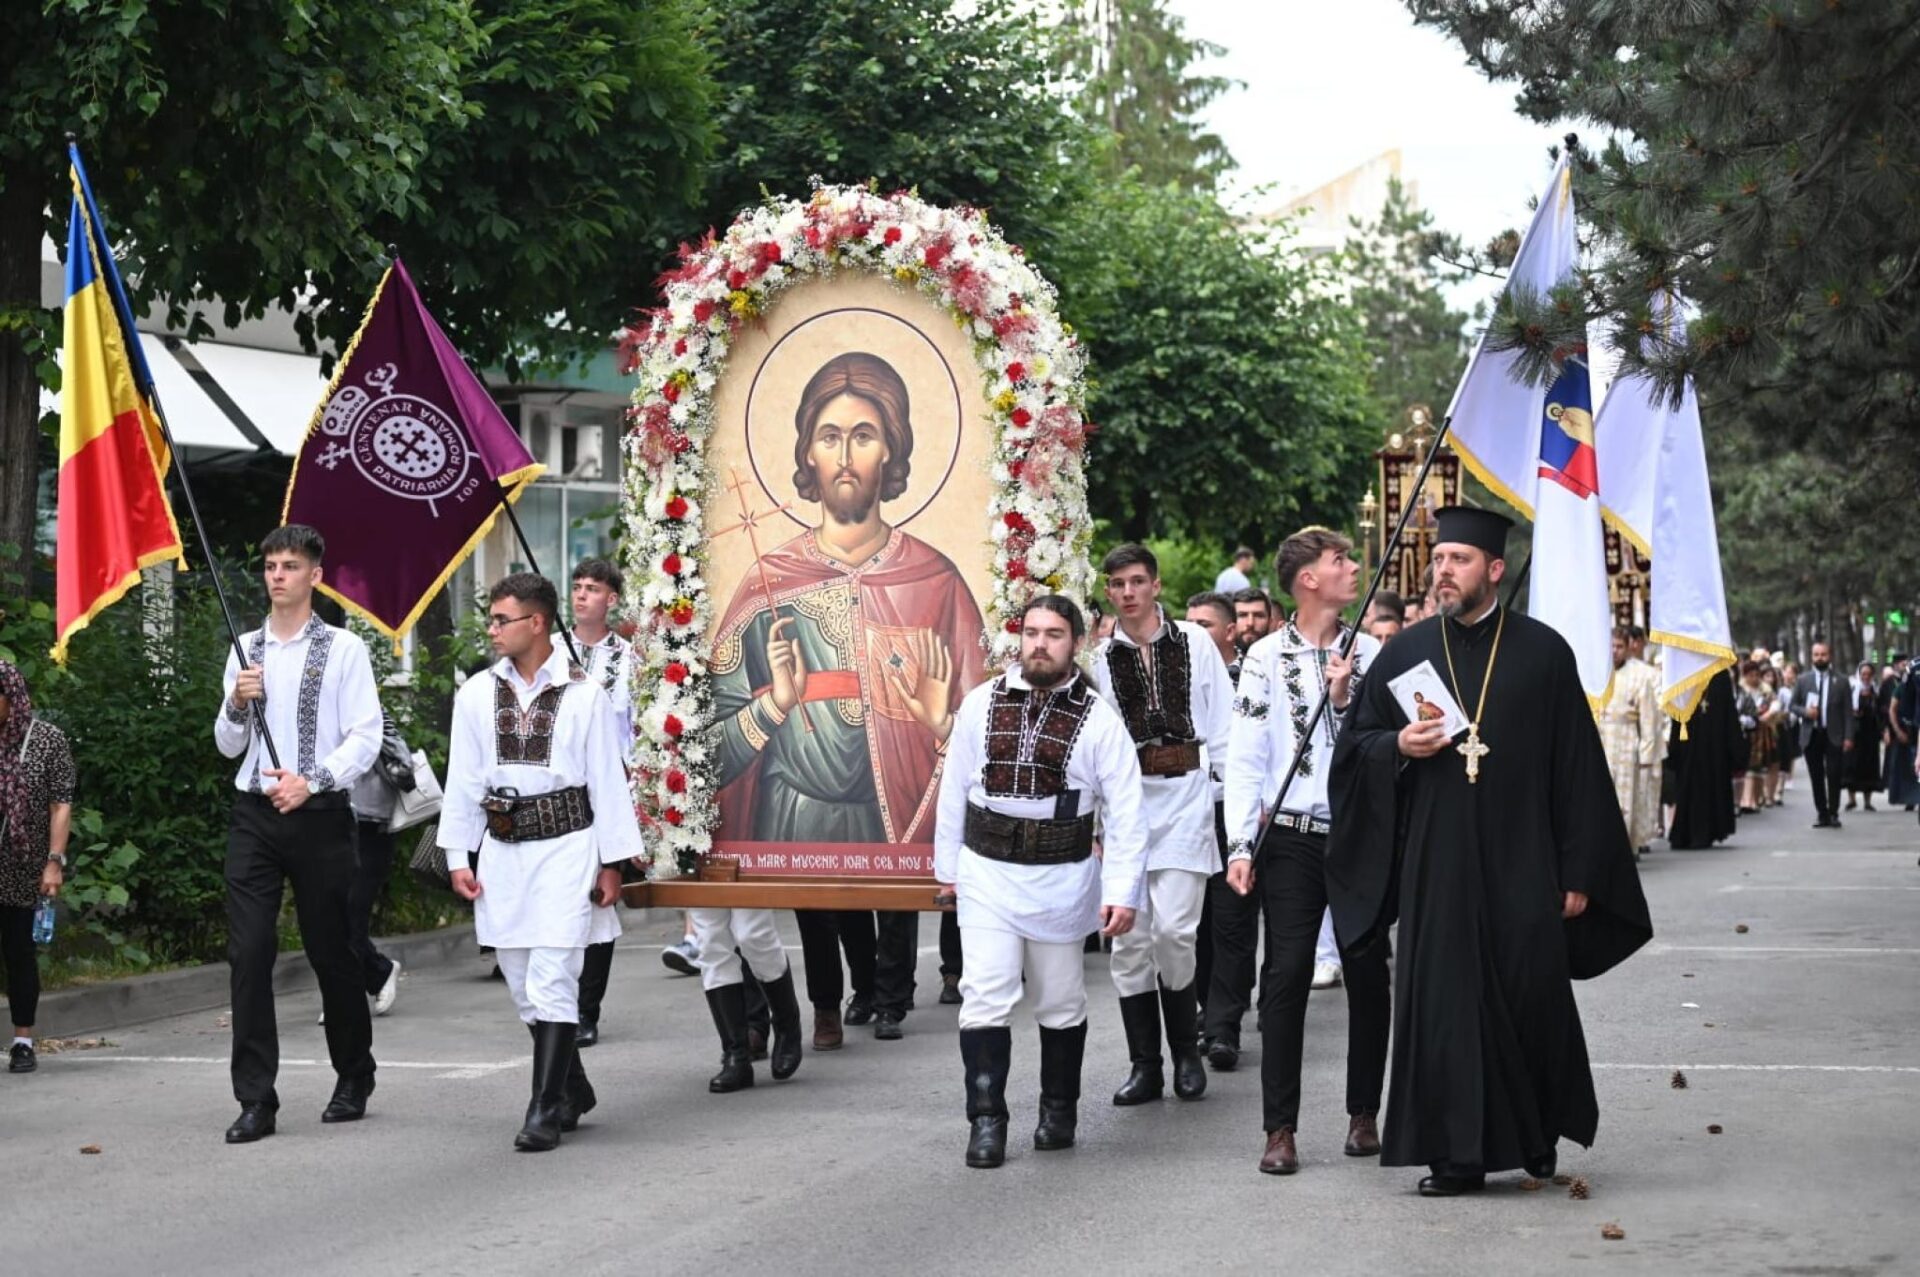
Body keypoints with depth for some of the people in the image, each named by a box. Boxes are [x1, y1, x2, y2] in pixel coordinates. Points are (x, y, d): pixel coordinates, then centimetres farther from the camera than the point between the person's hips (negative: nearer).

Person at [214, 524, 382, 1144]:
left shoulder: (343, 649, 0)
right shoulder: (246, 650, 12)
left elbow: (366, 737, -6)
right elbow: (228, 745, 16)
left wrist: (312, 781, -19)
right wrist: (237, 704, -4)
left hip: (319, 814, -3)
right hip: (254, 814, 3)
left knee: (331, 950, 6)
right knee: (248, 953, -6)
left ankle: (353, 1082, 24)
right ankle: (255, 1100, -5)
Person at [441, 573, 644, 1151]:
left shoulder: (584, 695, -4)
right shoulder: (476, 695, 6)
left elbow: (608, 782, -1)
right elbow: (463, 780, 10)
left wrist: (611, 862, -2)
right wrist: (458, 856, 7)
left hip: (566, 847, -5)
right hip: (503, 849, 5)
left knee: (551, 983, -10)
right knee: (522, 985, 11)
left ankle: (546, 1111, -6)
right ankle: (573, 1089, 27)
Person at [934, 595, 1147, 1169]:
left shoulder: (1098, 719, -5)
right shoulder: (981, 704, 0)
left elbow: (1125, 813, -6)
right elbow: (954, 789, 8)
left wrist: (1122, 892, -11)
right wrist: (947, 866, 9)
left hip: (1061, 878, -1)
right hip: (986, 872, 1)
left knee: (1061, 1003, 12)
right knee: (985, 999, -8)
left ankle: (1059, 1110, 29)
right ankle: (986, 1121, -2)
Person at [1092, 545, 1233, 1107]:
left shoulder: (1195, 644, 4)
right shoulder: (1102, 658, 8)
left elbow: (1224, 724, 4)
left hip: (1186, 797, -2)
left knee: (1173, 929, -11)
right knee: (1128, 935, 0)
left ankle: (1186, 1052, 9)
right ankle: (1144, 1065, 9)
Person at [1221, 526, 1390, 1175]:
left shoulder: (1369, 655, 8)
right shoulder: (1267, 657, 2)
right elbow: (1244, 757, 0)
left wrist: (1346, 700, -10)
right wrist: (1240, 845, -6)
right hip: (1291, 837, -2)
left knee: (1367, 973, 6)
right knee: (1287, 974, -6)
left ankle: (1363, 1114, 19)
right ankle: (1280, 1129, -4)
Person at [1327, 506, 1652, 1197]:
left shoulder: (1543, 653, 2)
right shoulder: (1405, 653, 8)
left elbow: (1577, 768, 2)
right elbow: (1354, 744, 14)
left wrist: (1578, 872, -2)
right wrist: (1398, 746, -9)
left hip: (1522, 866, -2)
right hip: (1435, 865, 2)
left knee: (1532, 997, 1)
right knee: (1442, 1003, -1)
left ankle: (1538, 1132, 23)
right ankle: (1458, 1156, 5)